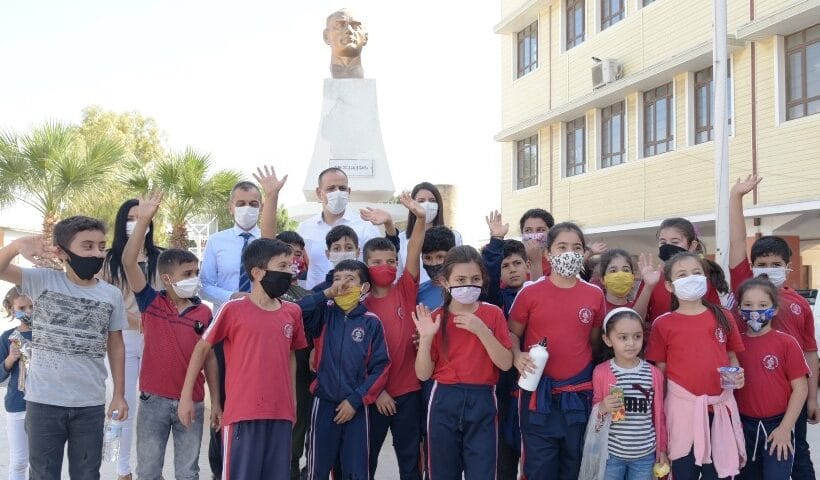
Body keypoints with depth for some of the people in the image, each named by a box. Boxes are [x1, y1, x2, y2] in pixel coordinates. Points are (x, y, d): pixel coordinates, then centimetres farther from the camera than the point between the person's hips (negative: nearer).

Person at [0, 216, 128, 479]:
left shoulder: (112, 295, 1)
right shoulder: (43, 281, -5)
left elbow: (115, 345, 8)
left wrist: (119, 394, 6)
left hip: (91, 404, 2)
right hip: (43, 401, -2)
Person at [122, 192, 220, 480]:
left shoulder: (204, 313, 1)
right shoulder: (151, 303, -2)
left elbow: (209, 358, 6)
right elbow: (129, 263, -14)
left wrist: (215, 402, 4)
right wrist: (143, 220, -21)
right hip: (154, 400, -1)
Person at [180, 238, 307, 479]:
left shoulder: (292, 312, 8)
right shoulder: (233, 309, -6)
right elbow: (202, 348, 3)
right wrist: (186, 395, 2)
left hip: (281, 414, 5)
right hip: (242, 414, -4)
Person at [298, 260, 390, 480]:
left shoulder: (371, 322, -1)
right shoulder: (324, 314, 3)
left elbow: (381, 367, -3)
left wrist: (356, 400, -8)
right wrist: (328, 294, -12)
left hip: (356, 406, 0)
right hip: (324, 403, 1)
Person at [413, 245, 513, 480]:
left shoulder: (493, 314, 0)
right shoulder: (435, 319, 0)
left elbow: (506, 363, -8)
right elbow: (423, 374, -1)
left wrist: (481, 330, -18)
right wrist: (425, 338, -16)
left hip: (482, 403, -1)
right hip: (444, 402, 1)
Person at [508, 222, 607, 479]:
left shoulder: (595, 295, 3)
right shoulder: (530, 293, -4)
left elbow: (595, 340, 12)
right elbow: (512, 334, 5)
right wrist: (518, 357, -15)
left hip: (579, 395, 2)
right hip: (538, 394, -2)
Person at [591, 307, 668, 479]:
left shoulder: (654, 373, -1)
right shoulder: (600, 372, -7)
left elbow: (659, 414, 8)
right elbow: (594, 407, 3)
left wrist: (662, 449, 12)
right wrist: (602, 408, -18)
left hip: (645, 454, 1)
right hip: (611, 453, -1)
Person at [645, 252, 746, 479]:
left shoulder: (722, 317, 5)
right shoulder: (663, 324, -1)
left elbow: (731, 356, 14)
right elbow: (660, 369, 1)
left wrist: (737, 375, -8)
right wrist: (660, 412, -2)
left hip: (720, 406, 2)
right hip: (683, 408, -2)